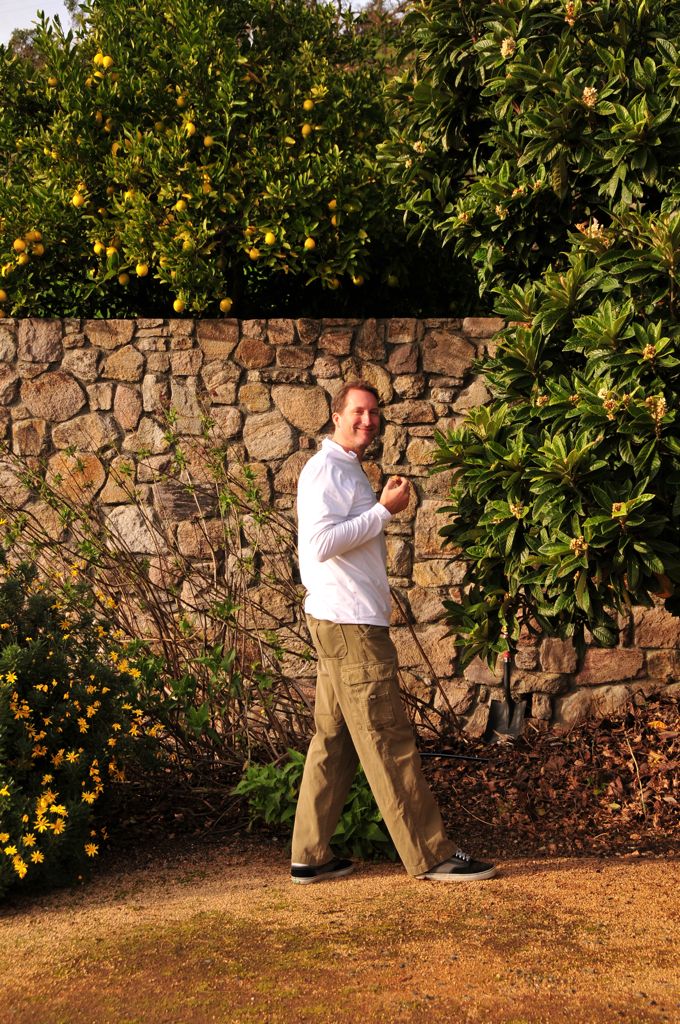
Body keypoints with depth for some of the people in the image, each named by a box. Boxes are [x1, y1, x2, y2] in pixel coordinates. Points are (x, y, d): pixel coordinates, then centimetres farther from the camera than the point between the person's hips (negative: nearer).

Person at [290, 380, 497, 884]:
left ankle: (311, 856, 15)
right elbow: (320, 542, -24)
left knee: (334, 740, 11)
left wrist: (384, 507, 13)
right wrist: (384, 510, -19)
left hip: (352, 620, 10)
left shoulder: (349, 470, 21)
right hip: (348, 621, -10)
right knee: (389, 742, -5)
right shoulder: (326, 469, -11)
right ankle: (433, 855, 0)